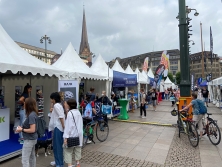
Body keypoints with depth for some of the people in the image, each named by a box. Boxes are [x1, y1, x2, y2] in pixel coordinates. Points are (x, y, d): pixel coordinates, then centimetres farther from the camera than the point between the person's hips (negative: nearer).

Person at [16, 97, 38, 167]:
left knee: (25, 159, 0)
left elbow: (32, 130, -25)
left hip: (29, 140, -10)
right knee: (32, 157, 21)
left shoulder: (31, 115, -24)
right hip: (32, 139, 10)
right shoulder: (33, 113, 4)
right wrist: (22, 127, 4)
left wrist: (22, 130, -14)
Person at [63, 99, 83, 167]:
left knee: (68, 150, 2)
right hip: (78, 134, 8)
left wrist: (66, 137, -19)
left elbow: (68, 126, -20)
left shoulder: (70, 113, -18)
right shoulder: (78, 112, 6)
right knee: (77, 149, 17)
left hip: (72, 135, -8)